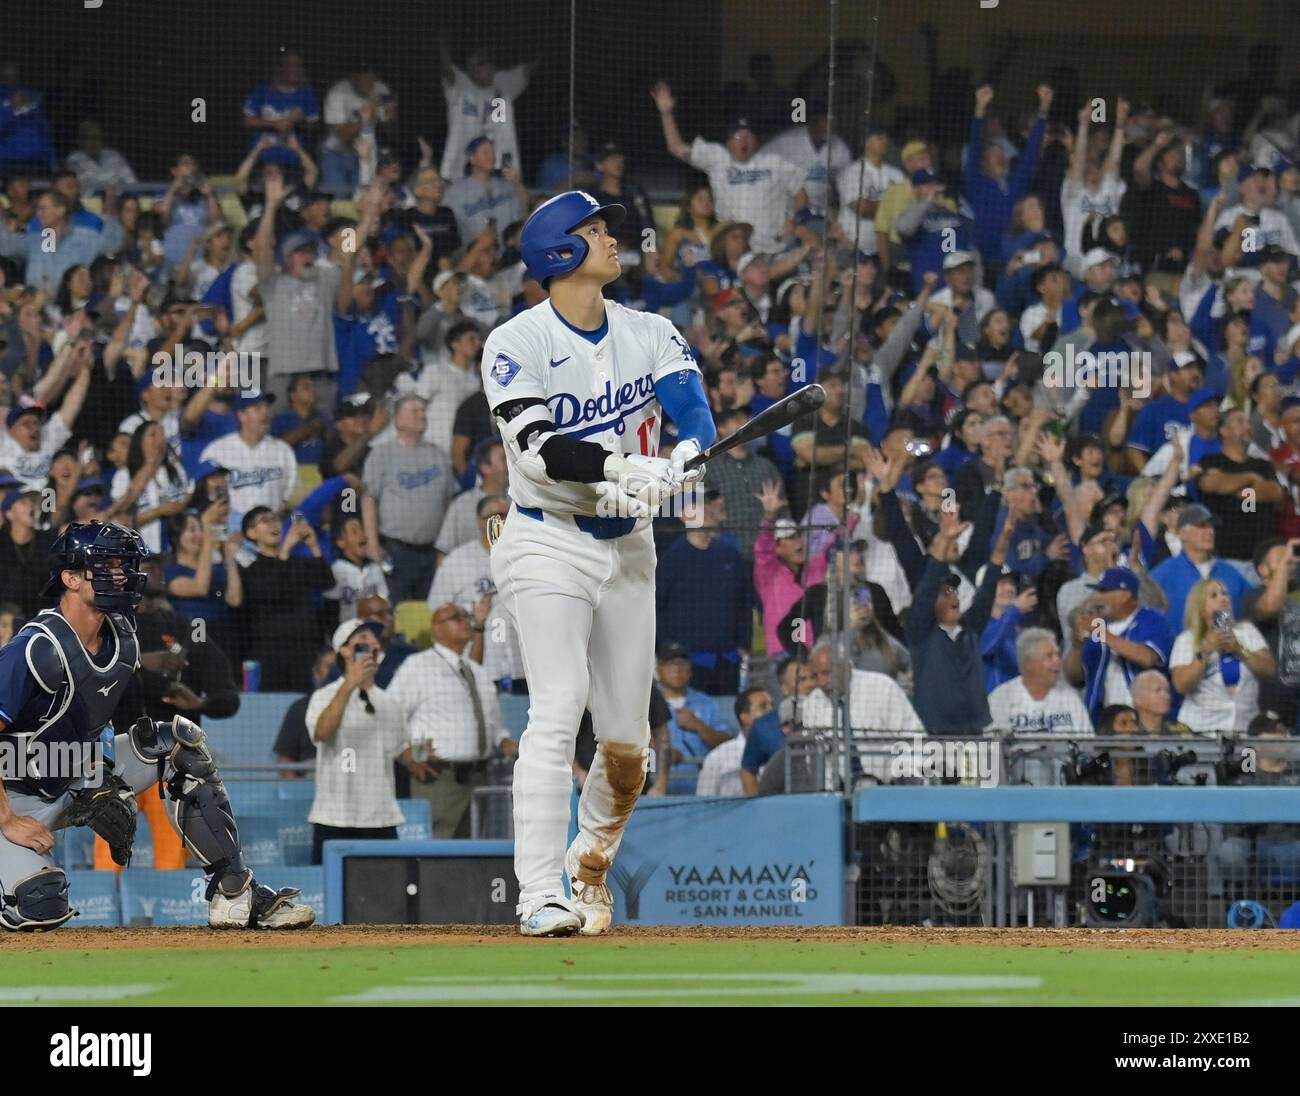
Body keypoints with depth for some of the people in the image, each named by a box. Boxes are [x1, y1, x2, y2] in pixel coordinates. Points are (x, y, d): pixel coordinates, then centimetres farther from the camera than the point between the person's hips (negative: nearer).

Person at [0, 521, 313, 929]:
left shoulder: (123, 641, -2)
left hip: (83, 774, 7)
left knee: (180, 739, -10)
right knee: (42, 911, -29)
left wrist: (113, 790, -2)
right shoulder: (40, 648, -26)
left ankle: (236, 892, -10)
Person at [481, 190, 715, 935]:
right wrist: (621, 465, -36)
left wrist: (669, 471, -31)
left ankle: (591, 865, 31)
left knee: (627, 738, 6)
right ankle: (541, 895, -20)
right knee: (558, 709, -18)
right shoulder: (517, 344, -8)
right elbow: (537, 448, -21)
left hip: (629, 550, 5)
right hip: (549, 544, -5)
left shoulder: (651, 335, 6)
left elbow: (697, 416, -10)